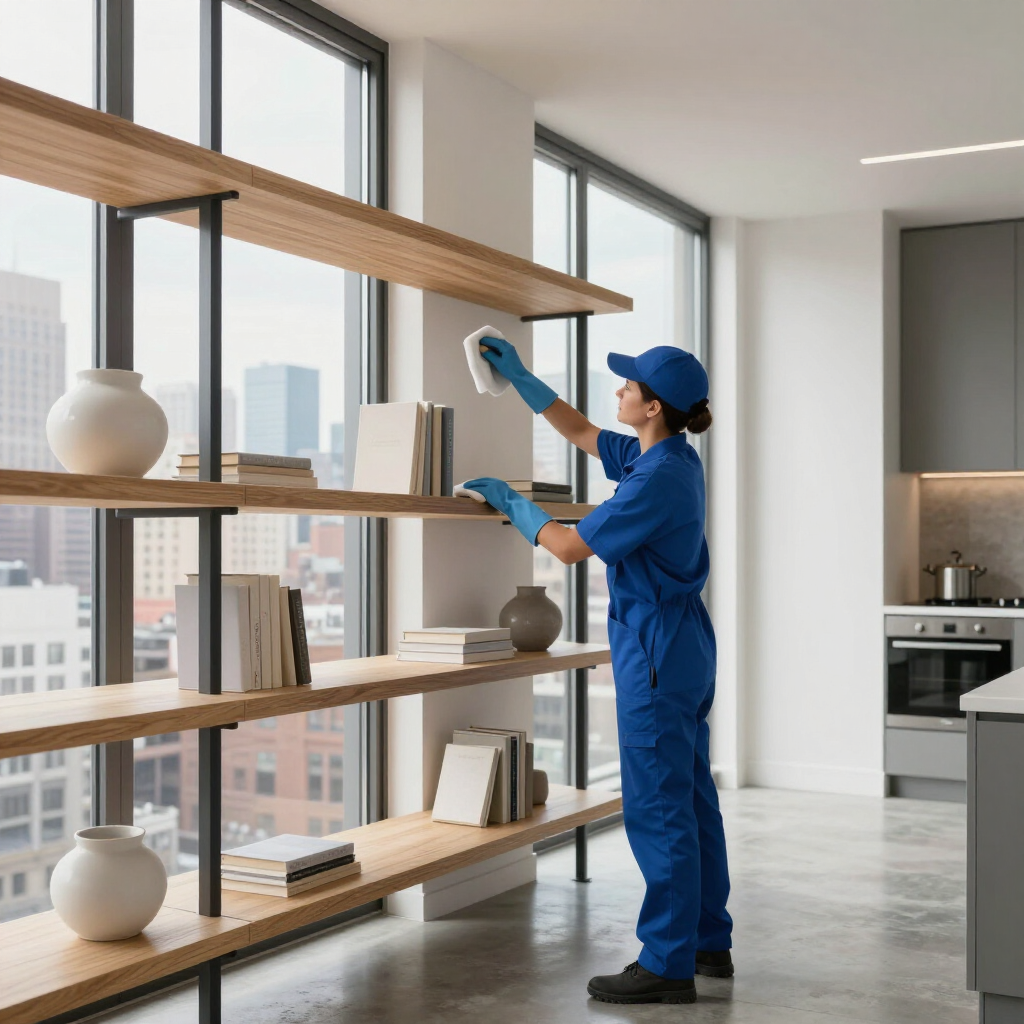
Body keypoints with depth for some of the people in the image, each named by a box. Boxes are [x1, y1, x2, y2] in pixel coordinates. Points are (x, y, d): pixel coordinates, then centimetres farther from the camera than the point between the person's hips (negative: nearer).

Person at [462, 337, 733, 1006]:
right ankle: (709, 943, 27)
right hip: (682, 645, 10)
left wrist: (514, 505, 2)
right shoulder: (670, 458, 9)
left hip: (655, 650, -10)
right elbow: (582, 434, 23)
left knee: (656, 809, -4)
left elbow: (571, 546, -14)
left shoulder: (658, 479, -21)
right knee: (691, 800, 16)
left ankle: (668, 966, 4)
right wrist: (519, 376, 24)